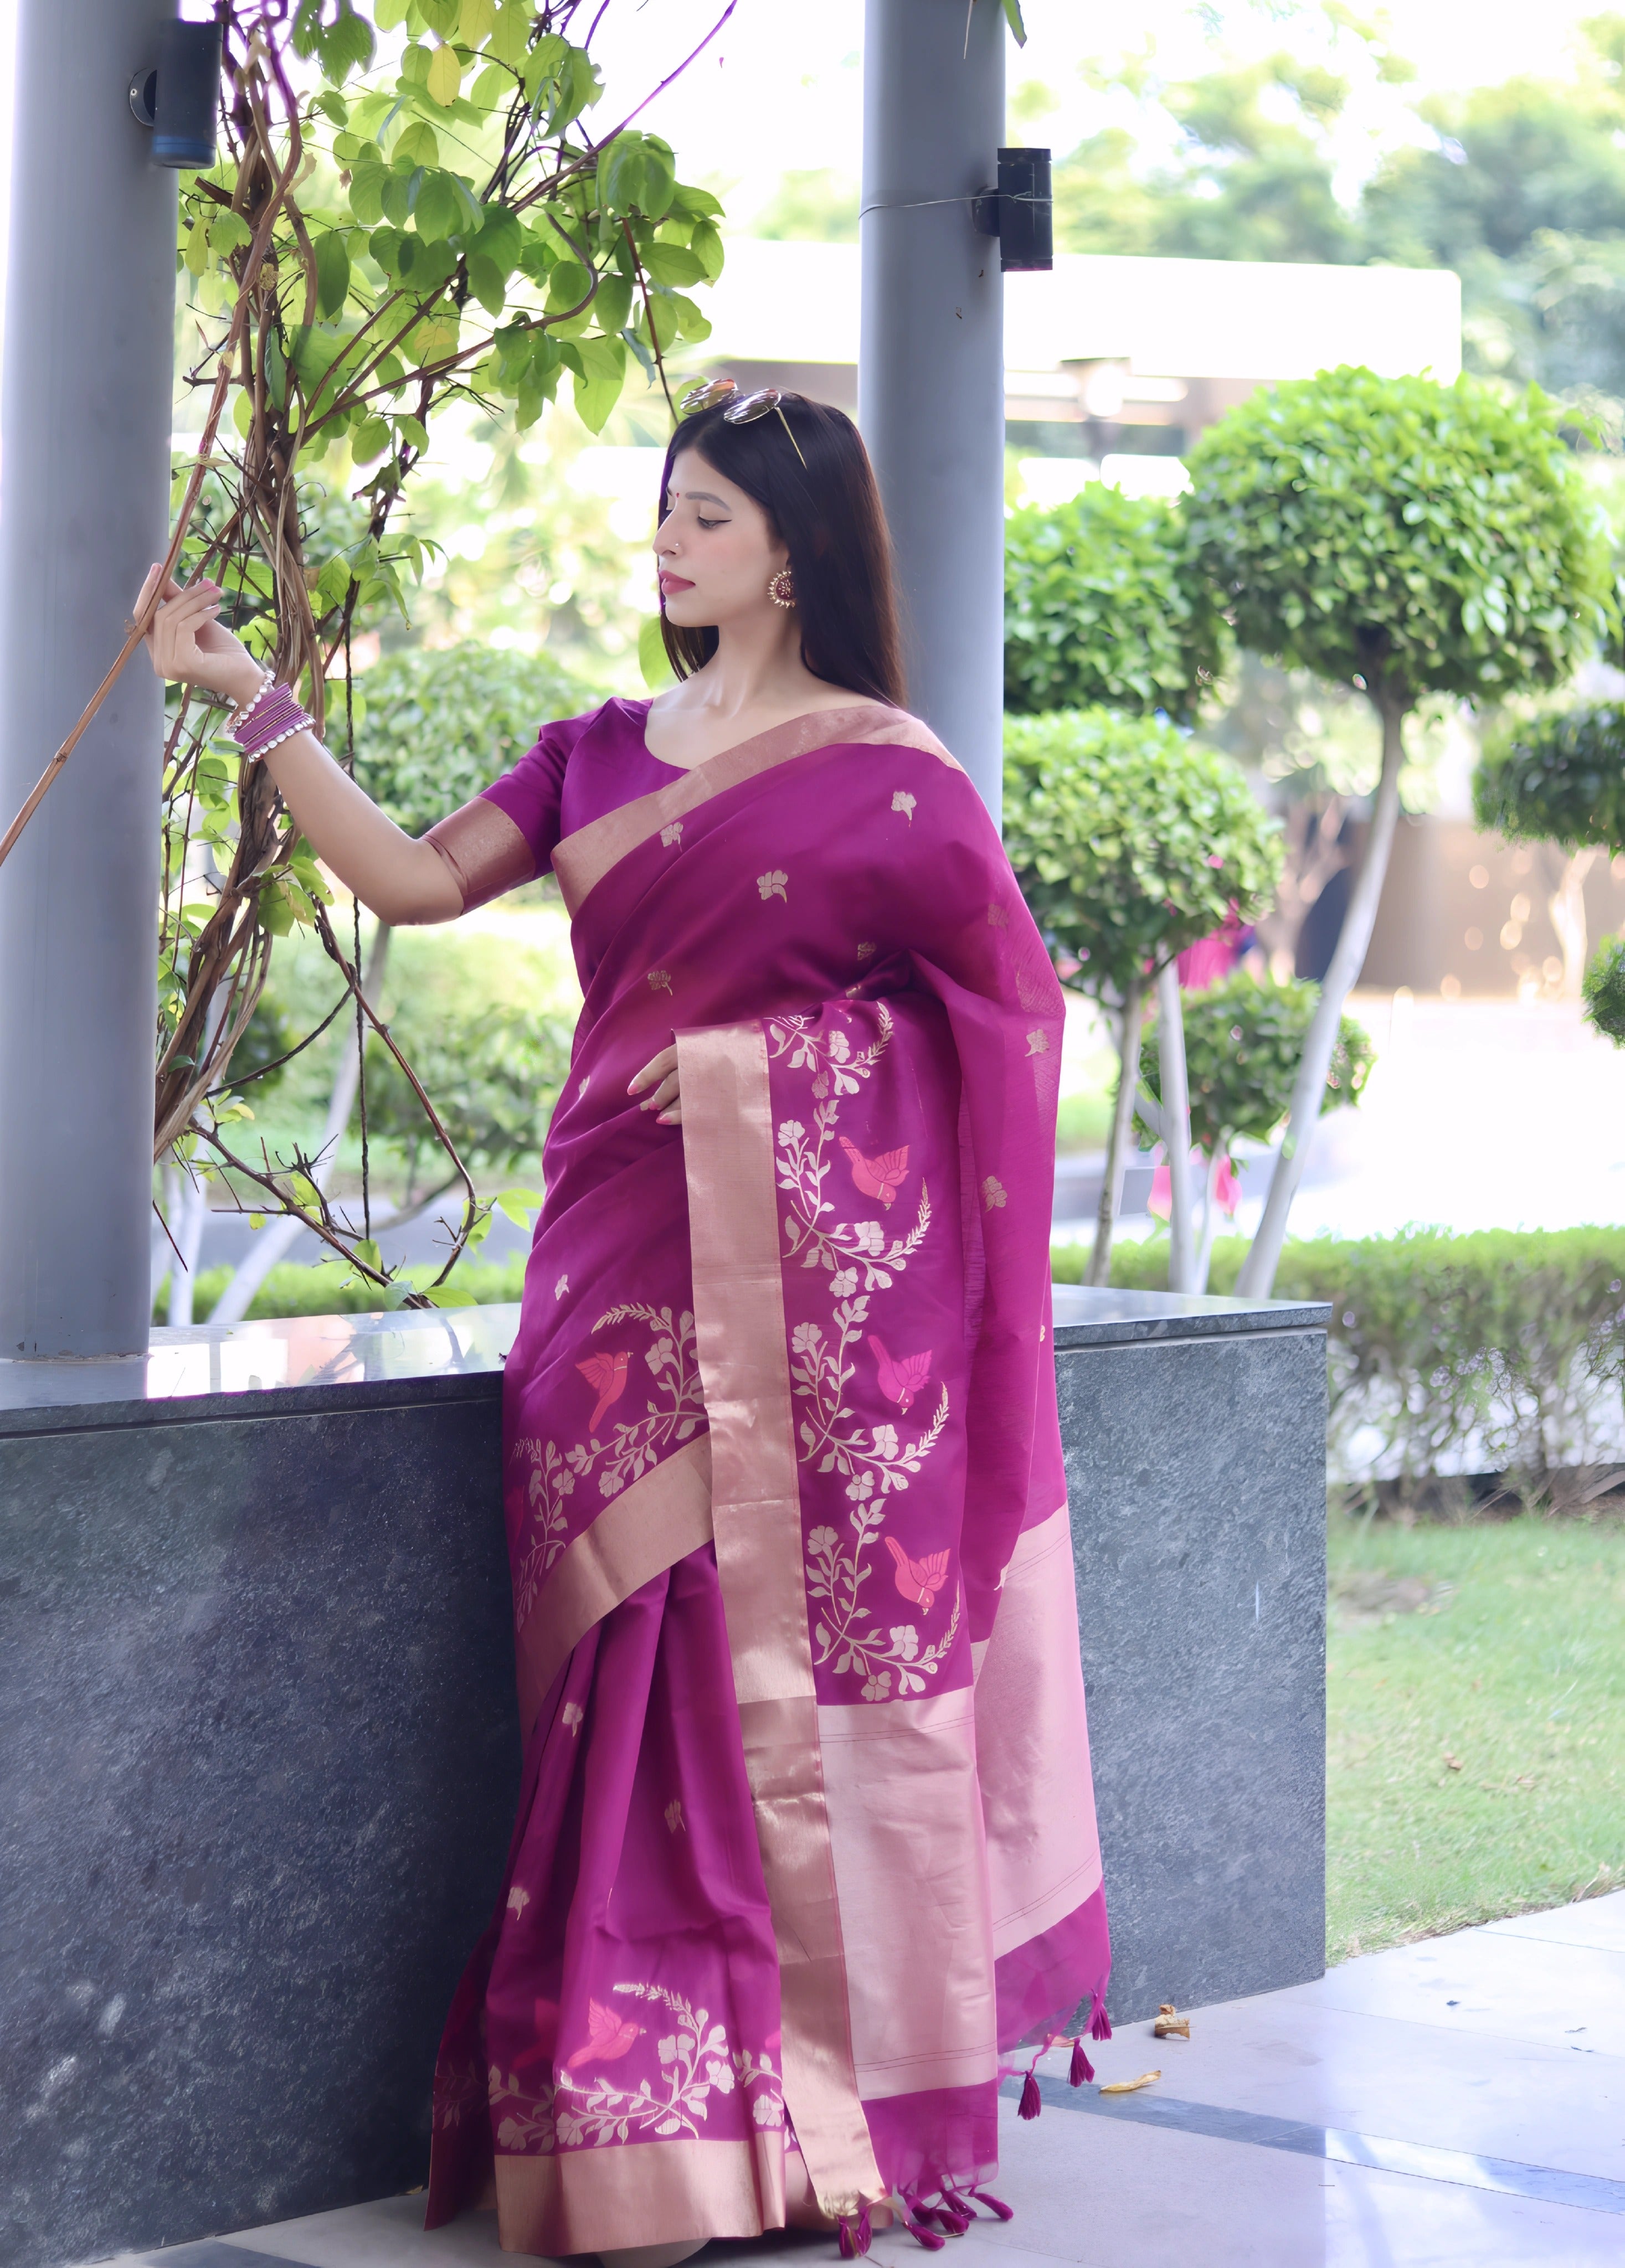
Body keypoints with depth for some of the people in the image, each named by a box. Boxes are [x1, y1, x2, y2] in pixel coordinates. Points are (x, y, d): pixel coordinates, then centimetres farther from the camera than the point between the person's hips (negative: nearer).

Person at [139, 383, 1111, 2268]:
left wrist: (759, 1049, -1)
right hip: (629, 1255, 4)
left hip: (812, 1262, -4)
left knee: (800, 1656, -4)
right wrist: (251, 697, 3)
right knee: (648, 1673, -2)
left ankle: (835, 2110, 4)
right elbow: (416, 880, 8)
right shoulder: (602, 754, 15)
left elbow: (1007, 995, 4)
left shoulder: (883, 767, 1)